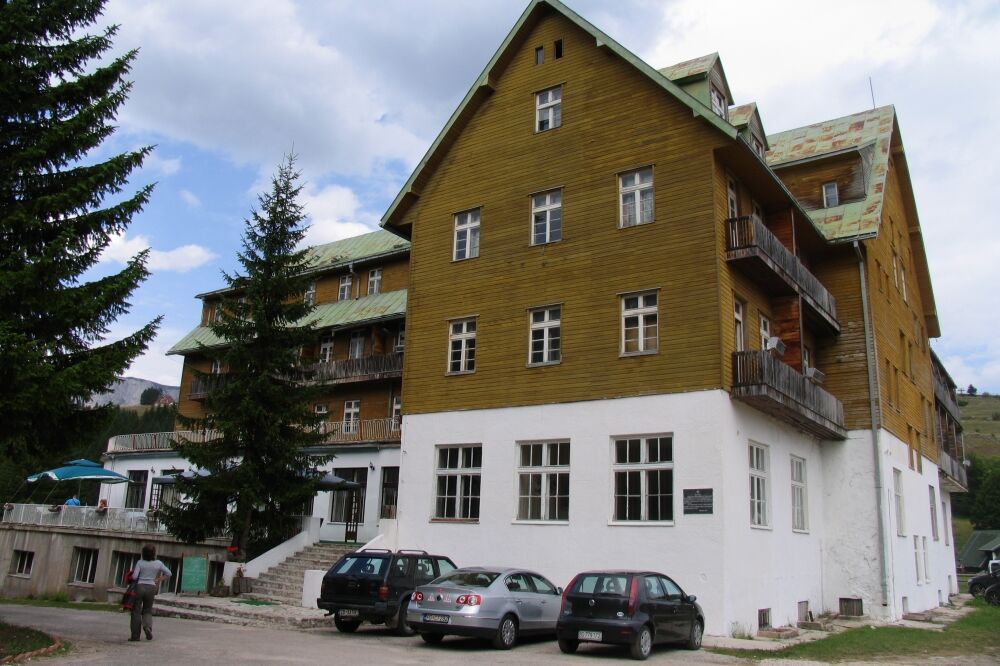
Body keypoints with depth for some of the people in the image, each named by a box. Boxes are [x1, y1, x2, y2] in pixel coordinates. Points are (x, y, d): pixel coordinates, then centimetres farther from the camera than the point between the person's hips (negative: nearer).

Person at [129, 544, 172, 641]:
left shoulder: (140, 563, -5)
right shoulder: (158, 563, 0)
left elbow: (134, 576, -9)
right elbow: (169, 573, 4)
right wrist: (159, 580, 12)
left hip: (140, 586, -1)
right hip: (151, 587, 2)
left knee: (136, 611, 8)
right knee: (147, 610, 16)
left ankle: (135, 635, 8)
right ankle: (148, 626, -12)